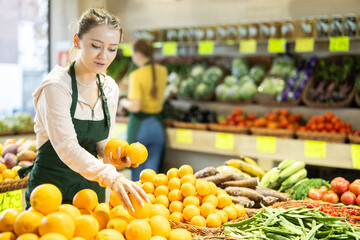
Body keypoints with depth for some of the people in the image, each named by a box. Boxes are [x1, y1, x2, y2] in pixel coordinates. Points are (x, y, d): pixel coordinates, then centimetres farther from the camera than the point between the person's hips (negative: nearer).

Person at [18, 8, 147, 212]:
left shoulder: (110, 88, 1)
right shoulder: (55, 86, -20)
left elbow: (102, 141, 8)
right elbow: (66, 147, -30)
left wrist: (112, 154, -16)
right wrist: (111, 177, -43)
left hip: (92, 187, 6)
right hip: (51, 188, -5)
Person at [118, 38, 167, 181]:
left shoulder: (136, 76, -14)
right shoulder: (162, 71, 3)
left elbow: (135, 107, -20)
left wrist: (123, 102, 0)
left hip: (139, 124, -5)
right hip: (157, 124, 5)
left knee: (137, 172, 10)